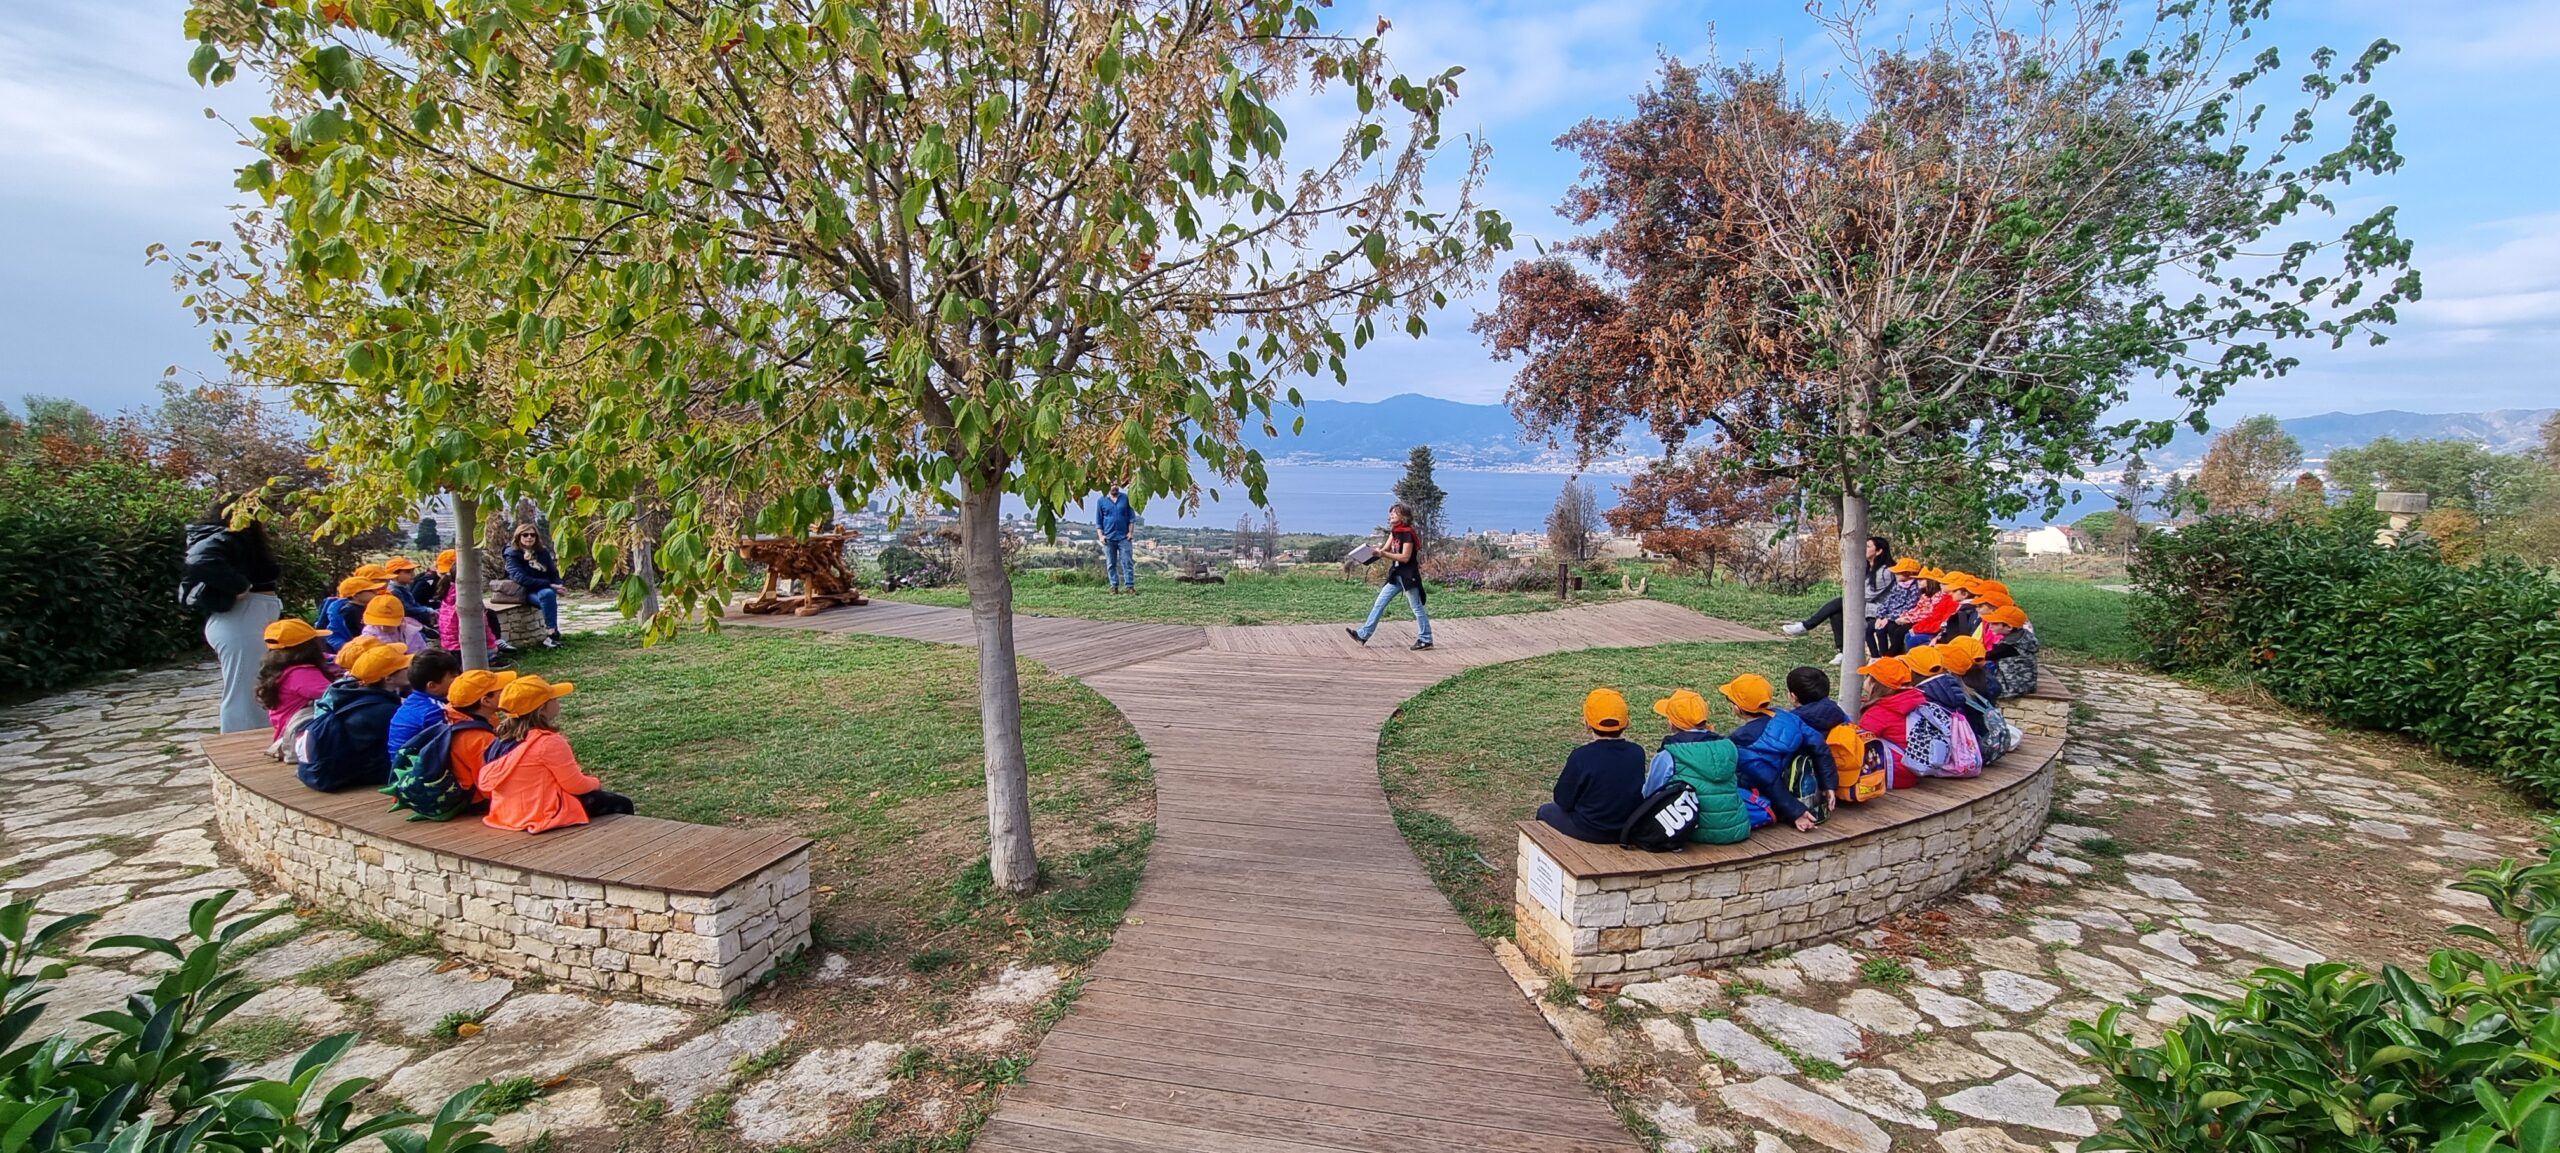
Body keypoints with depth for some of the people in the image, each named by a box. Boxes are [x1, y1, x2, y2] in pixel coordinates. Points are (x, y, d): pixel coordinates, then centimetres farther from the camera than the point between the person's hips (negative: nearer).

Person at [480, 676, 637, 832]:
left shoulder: (503, 740, 2)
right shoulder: (549, 742, -23)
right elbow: (576, 786, -18)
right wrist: (596, 783, 5)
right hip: (546, 815, -9)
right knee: (622, 804, 2)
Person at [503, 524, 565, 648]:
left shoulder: (543, 552, 12)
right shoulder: (513, 554, -2)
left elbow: (553, 572, 11)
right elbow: (520, 578, -16)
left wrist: (557, 585, -13)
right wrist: (548, 584, -24)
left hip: (546, 589, 4)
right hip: (527, 592, -4)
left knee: (548, 594, -34)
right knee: (547, 594, -37)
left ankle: (552, 634, -31)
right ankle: (553, 633, -35)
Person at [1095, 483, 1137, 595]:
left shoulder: (1126, 498, 6)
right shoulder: (1101, 501, 6)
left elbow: (1131, 516, 6)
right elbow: (1098, 520, 7)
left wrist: (1130, 532, -2)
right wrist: (1101, 535, -2)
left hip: (1123, 537, -1)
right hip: (1108, 538, 1)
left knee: (1127, 562, -4)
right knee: (1111, 564, 4)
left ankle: (1130, 586, -3)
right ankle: (1114, 587, 9)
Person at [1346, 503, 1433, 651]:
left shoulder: (1407, 533, -16)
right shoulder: (1394, 531, 10)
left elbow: (1405, 557, -21)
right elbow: (1386, 549, 8)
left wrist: (1383, 554, -21)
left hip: (1408, 576, -9)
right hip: (1396, 575, 9)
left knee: (1417, 608, 0)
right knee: (1379, 603, 7)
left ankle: (1425, 640, 10)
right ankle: (1363, 634, 9)